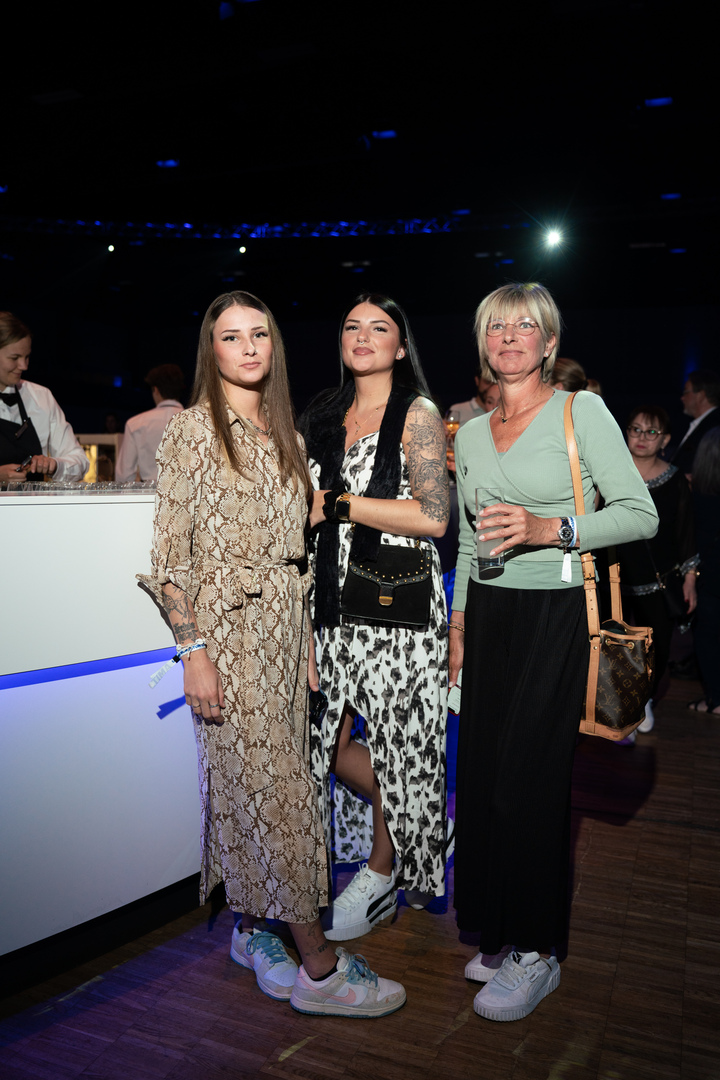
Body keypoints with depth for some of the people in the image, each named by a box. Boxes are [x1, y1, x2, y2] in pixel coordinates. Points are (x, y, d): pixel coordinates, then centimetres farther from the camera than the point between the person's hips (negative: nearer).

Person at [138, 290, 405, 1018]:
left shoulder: (284, 434, 14)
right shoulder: (191, 431, -5)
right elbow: (171, 552, -9)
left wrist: (306, 639, 14)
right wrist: (193, 649, -15)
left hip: (284, 625, 6)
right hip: (227, 627, -6)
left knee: (259, 784, 13)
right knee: (273, 785, -4)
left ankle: (253, 927, 30)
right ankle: (318, 967, 7)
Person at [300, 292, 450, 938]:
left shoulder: (417, 414, -4)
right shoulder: (323, 416, 15)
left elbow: (433, 517, -15)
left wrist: (339, 503, -14)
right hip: (334, 599, 6)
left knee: (394, 740, 5)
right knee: (329, 741, 8)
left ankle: (383, 876, 28)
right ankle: (420, 823, 34)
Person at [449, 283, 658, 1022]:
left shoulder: (582, 412, -3)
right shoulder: (471, 434, 13)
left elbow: (641, 514, -6)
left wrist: (551, 528, -20)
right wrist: (458, 621, 14)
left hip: (557, 611, -5)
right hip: (489, 613, 5)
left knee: (527, 780, -3)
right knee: (482, 772, 6)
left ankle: (535, 949, 15)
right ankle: (498, 932, 24)